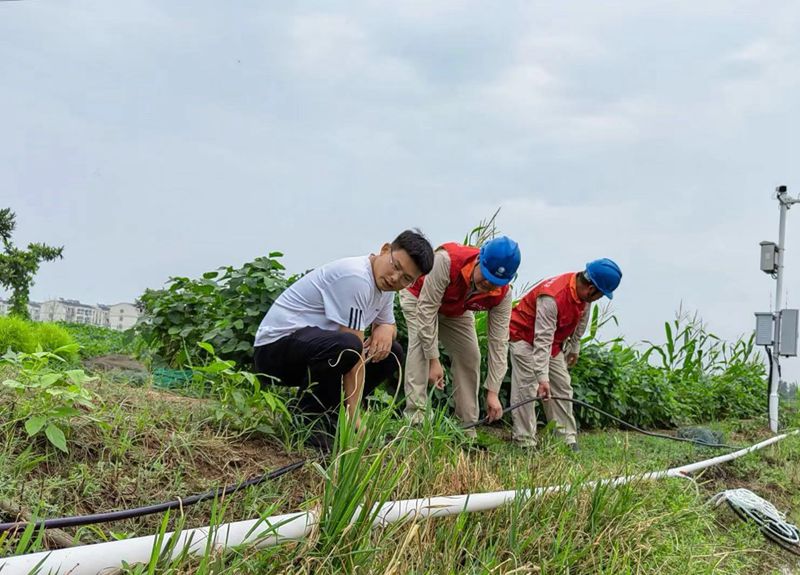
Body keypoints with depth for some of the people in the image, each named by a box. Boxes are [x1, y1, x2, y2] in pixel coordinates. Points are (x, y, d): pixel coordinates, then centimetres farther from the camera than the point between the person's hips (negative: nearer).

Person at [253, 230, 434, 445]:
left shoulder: (384, 283, 6)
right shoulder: (355, 278, -24)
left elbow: (388, 323, 23)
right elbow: (355, 352, -25)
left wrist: (386, 329, -4)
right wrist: (354, 419, -24)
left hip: (315, 344, 10)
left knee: (391, 352, 4)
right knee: (346, 346, -37)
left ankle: (326, 413, 5)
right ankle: (306, 417, -13)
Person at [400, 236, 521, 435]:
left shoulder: (502, 294, -28)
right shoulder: (446, 260, -44)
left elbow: (499, 342, -22)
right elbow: (427, 309, -38)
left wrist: (493, 392, -23)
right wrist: (433, 360, -38)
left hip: (457, 312, 5)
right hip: (419, 298, -4)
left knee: (470, 358, -1)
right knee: (421, 342, -30)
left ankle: (467, 428, 9)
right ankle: (415, 415, -30)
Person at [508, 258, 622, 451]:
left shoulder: (584, 292, -13)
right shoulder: (551, 297, -38)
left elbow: (581, 322, 8)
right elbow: (542, 341, -38)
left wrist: (574, 347, 18)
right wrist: (543, 377, -39)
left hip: (554, 341, 8)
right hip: (525, 336, -8)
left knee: (562, 387, 6)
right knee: (526, 388, -13)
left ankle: (568, 440, 12)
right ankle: (525, 441, -8)